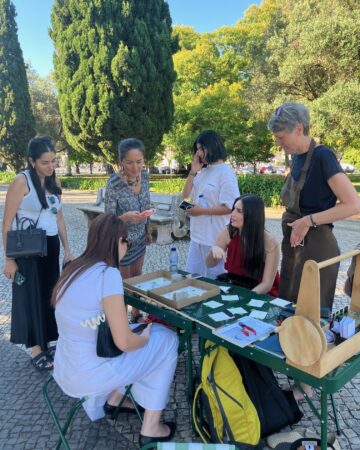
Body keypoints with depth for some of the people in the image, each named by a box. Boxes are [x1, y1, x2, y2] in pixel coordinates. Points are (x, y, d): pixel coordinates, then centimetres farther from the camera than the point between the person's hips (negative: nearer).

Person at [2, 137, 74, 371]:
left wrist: (67, 249, 11)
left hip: (51, 246, 6)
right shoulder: (22, 181, -13)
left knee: (49, 294, 14)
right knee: (31, 296, 7)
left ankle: (47, 343, 31)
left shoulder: (55, 182, 5)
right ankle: (36, 349, 23)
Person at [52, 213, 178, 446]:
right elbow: (124, 342, -23)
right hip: (87, 375, -8)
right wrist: (145, 336, -3)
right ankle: (150, 429, 15)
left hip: (66, 369, 8)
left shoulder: (75, 268, 3)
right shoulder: (107, 273, -23)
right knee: (167, 340, 6)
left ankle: (113, 398, 31)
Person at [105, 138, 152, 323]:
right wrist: (126, 217, -42)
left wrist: (148, 231, 15)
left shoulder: (144, 175, -8)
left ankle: (136, 314, 42)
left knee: (137, 278, 22)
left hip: (140, 239, 6)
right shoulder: (114, 184, -27)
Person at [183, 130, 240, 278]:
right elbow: (186, 196, 11)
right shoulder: (202, 172, 11)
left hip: (216, 239, -8)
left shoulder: (225, 173, -12)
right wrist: (193, 172, 2)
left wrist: (201, 210, -19)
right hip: (197, 236, 8)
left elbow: (229, 208, -18)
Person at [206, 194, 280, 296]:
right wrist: (213, 250, -22)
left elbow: (266, 284, -15)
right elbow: (209, 264, -1)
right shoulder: (228, 232, -9)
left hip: (260, 294, -3)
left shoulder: (270, 242, -18)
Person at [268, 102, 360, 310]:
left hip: (315, 248, -8)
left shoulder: (322, 156, -16)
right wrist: (295, 221, 2)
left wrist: (309, 220, -20)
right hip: (294, 246, 8)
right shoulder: (297, 157, 8)